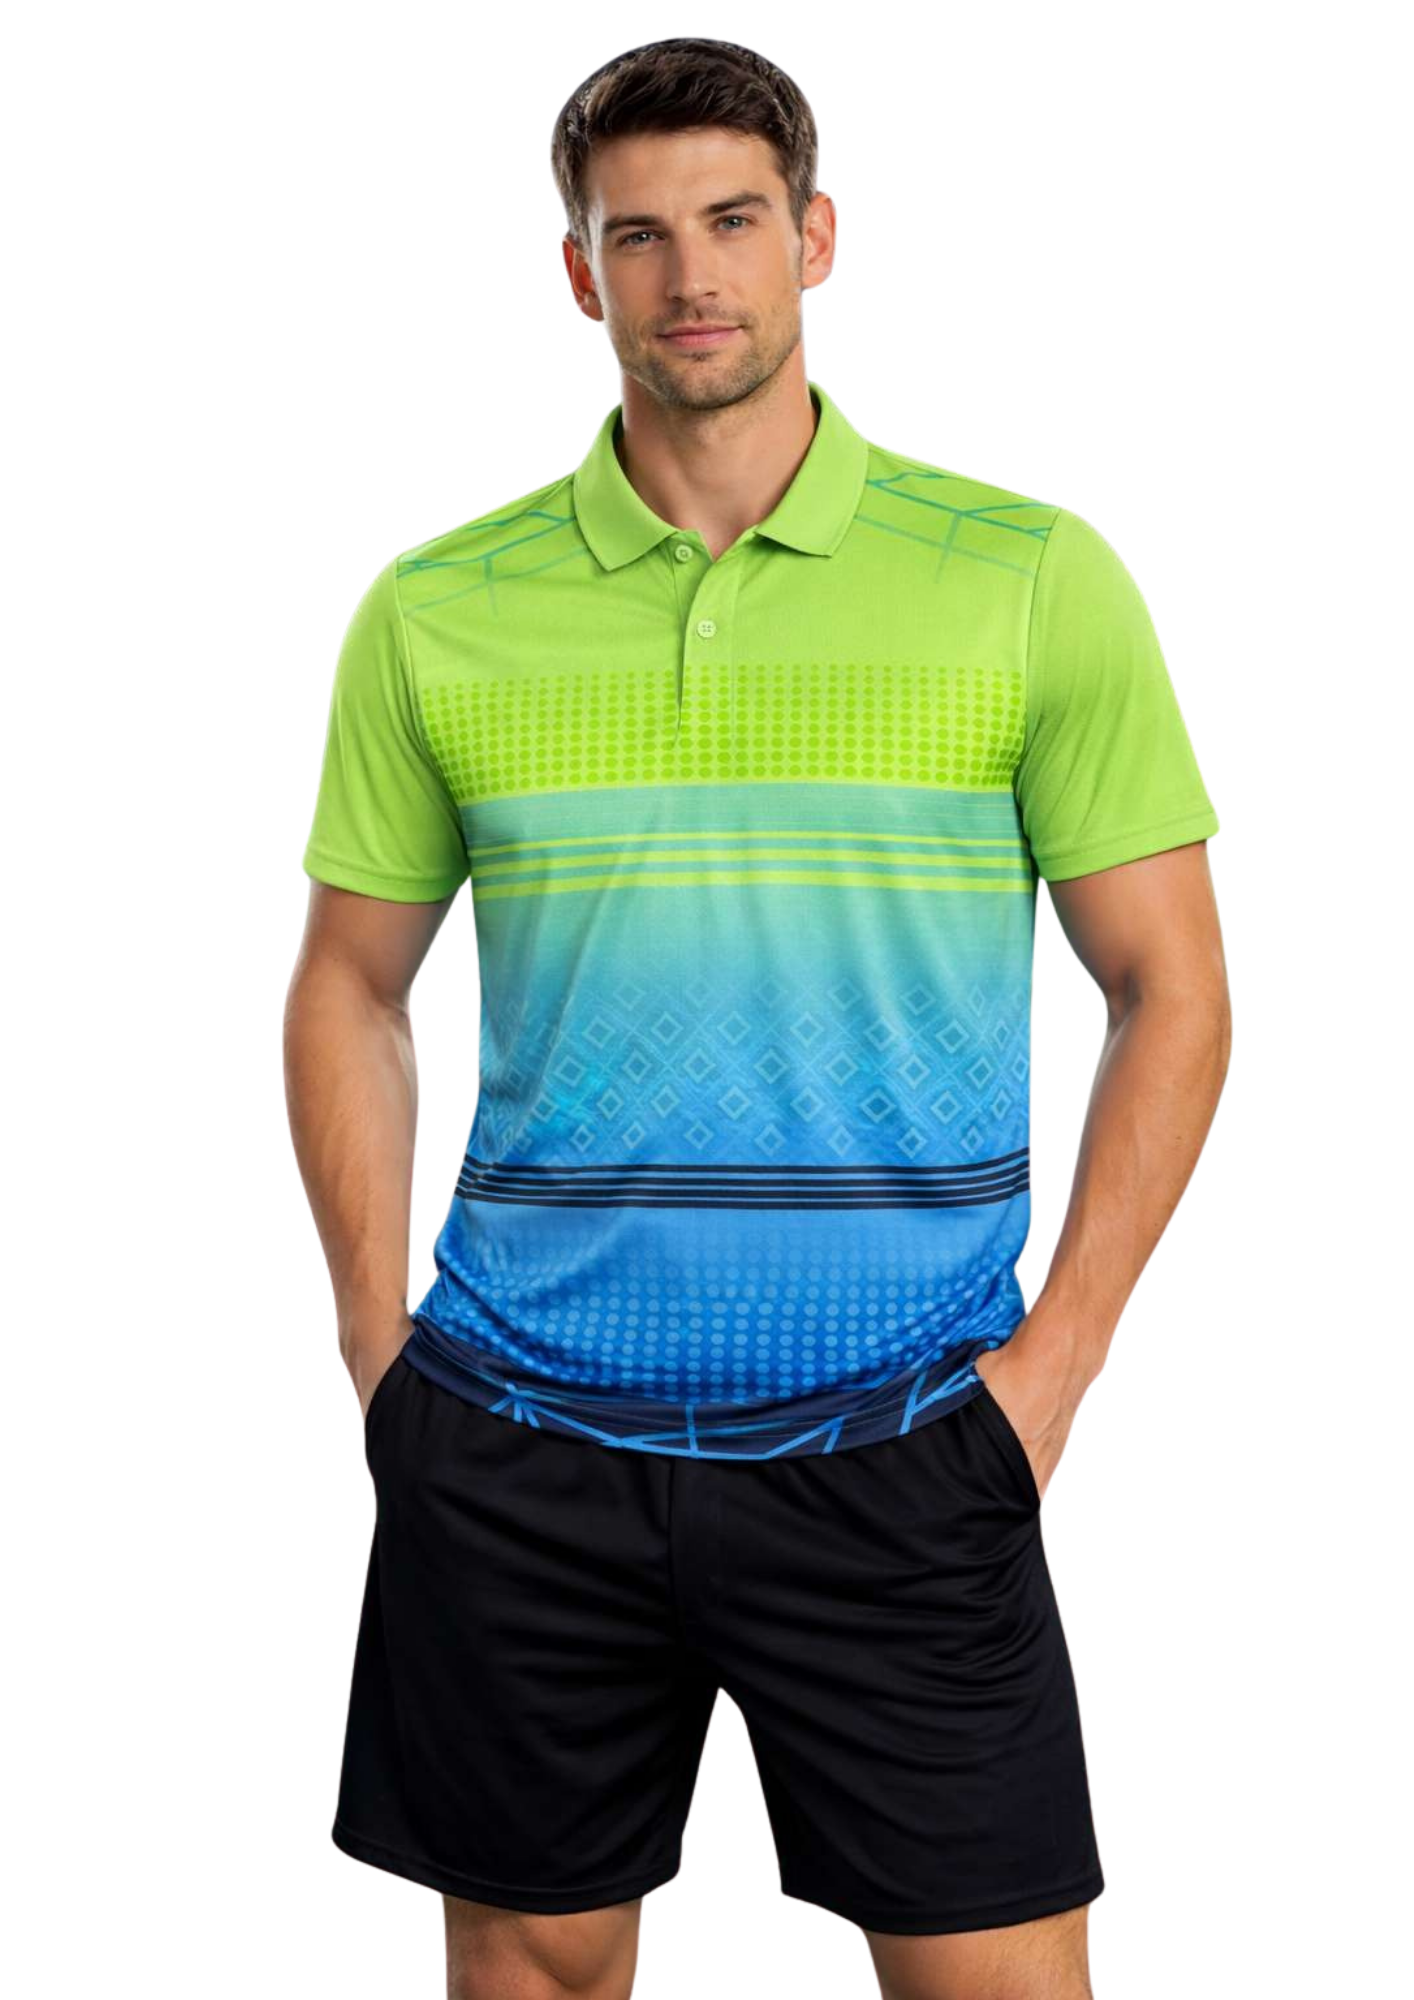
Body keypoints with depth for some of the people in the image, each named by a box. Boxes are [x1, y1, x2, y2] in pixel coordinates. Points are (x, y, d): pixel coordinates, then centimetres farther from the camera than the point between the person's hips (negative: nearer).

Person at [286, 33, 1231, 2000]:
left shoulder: (1038, 577, -1)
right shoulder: (434, 608, 4)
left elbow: (1172, 987, 1)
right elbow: (350, 987, 12)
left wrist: (1055, 1353, -6)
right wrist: (379, 1333, 3)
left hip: (898, 1440, -1)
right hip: (519, 1436, 2)